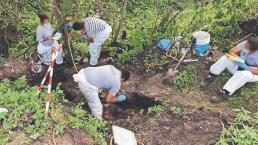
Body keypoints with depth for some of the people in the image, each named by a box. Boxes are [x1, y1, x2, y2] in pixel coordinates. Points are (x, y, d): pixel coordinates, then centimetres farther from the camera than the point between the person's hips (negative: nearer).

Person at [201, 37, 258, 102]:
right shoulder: (245, 43, -17)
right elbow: (231, 51, -10)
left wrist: (246, 67, -34)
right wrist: (238, 58, -28)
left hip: (252, 73, -5)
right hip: (238, 66, 5)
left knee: (243, 74, -40)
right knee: (225, 58, -19)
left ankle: (225, 93, -39)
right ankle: (210, 77, -15)